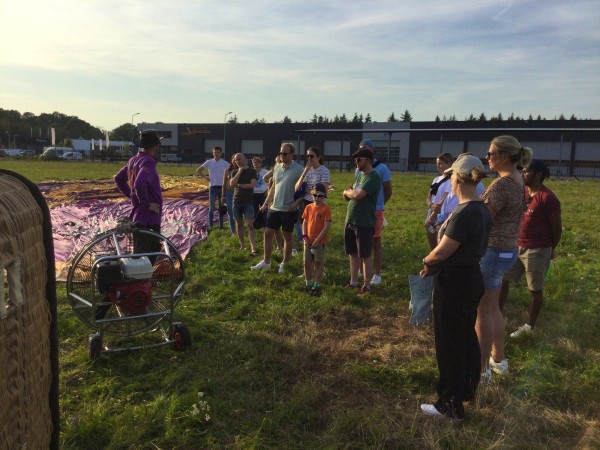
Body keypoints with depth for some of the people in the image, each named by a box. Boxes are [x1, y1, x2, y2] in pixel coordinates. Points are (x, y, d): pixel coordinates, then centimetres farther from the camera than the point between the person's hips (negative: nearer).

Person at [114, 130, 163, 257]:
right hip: (148, 219, -10)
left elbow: (118, 179, 22)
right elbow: (140, 184, -33)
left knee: (138, 256, 20)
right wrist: (147, 204, -20)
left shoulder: (133, 160, 11)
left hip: (137, 217, 10)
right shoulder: (148, 162, -18)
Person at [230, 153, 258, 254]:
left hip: (248, 202, -4)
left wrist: (238, 185, -9)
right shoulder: (235, 172, 8)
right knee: (239, 223, 10)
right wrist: (239, 172, -11)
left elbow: (252, 185, -15)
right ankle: (242, 244, 23)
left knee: (250, 225, -10)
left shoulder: (252, 171, -2)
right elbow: (231, 184, -9)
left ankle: (253, 249, -14)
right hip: (237, 201, 4)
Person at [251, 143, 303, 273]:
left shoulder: (298, 169, -11)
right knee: (268, 233, 8)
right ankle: (266, 261, 21)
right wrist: (266, 203, 13)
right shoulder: (277, 167, 8)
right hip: (274, 208, 6)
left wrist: (296, 203, -22)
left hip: (289, 210, -6)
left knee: (288, 236, 8)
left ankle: (284, 264, 21)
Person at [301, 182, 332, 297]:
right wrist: (304, 236, -5)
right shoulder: (308, 207, 4)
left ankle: (316, 286, 16)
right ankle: (308, 284, 26)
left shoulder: (325, 209, -10)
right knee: (307, 262, 11)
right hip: (308, 240, 5)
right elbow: (304, 222, 8)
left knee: (318, 263, 5)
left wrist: (317, 240, -17)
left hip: (320, 241, -5)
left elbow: (327, 226, -14)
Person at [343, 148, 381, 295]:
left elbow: (358, 195, -24)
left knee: (365, 255, 1)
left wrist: (347, 191, -3)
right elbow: (347, 197, 16)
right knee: (352, 253, 14)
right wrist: (349, 193, -8)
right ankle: (353, 282, 26)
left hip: (364, 223, -9)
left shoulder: (373, 177, -13)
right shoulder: (359, 176, 15)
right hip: (350, 221, 9)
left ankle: (367, 286, 11)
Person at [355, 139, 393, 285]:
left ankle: (377, 274, 10)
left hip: (375, 211, -5)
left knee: (376, 242, 1)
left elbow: (388, 191, -2)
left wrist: (378, 205, 5)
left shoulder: (382, 168, -6)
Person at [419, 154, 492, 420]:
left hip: (454, 284, -10)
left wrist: (426, 260, -2)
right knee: (467, 336, 23)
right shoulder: (482, 210, 5)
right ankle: (468, 389, 42)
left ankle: (450, 405, 19)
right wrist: (435, 265, 7)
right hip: (472, 279, 10)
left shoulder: (464, 213, -25)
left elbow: (442, 252, -23)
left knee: (449, 343, 4)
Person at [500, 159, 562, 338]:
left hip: (537, 250, -7)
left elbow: (557, 227, -9)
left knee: (535, 289, 6)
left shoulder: (547, 197, -16)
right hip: (516, 247, 8)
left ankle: (529, 326, 18)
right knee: (502, 280, 11)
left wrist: (551, 249, 2)